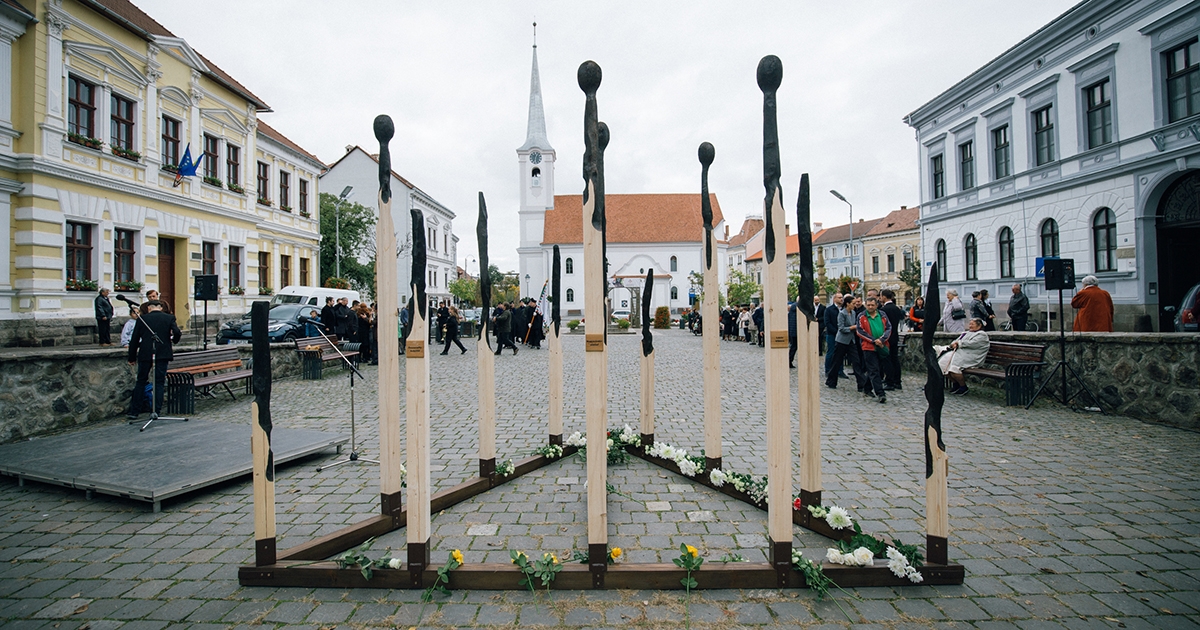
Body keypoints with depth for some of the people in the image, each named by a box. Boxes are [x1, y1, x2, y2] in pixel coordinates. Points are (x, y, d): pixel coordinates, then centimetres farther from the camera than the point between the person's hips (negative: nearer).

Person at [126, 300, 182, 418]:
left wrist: (132, 357, 12)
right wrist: (174, 340, 13)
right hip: (163, 355, -1)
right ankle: (156, 411, 3)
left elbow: (134, 340, 5)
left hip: (145, 355, 1)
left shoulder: (143, 319, 3)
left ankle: (134, 412, 16)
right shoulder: (169, 318, 1)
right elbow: (177, 333, -11)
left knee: (141, 382, 12)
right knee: (159, 382, 4)